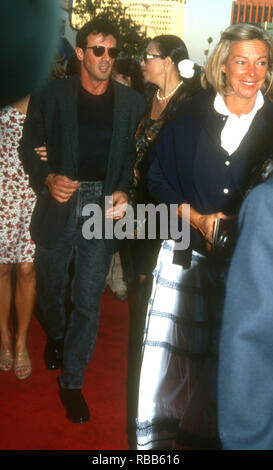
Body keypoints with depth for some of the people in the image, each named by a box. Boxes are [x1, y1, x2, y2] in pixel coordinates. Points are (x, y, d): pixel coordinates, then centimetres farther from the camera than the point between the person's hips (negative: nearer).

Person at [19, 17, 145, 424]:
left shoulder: (131, 102, 3)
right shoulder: (52, 95, 0)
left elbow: (132, 156, 7)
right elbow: (30, 145, 3)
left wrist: (123, 191, -10)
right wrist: (47, 178, -14)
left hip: (102, 207, 0)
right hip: (59, 205, 1)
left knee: (88, 299, 1)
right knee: (51, 287, 17)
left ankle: (72, 381, 17)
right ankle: (56, 335, 51)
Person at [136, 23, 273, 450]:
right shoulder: (191, 115, 1)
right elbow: (159, 178, 4)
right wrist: (196, 218, -10)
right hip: (185, 251, 0)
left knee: (222, 351, 11)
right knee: (168, 345, 6)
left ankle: (203, 431, 33)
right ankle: (155, 435, 27)